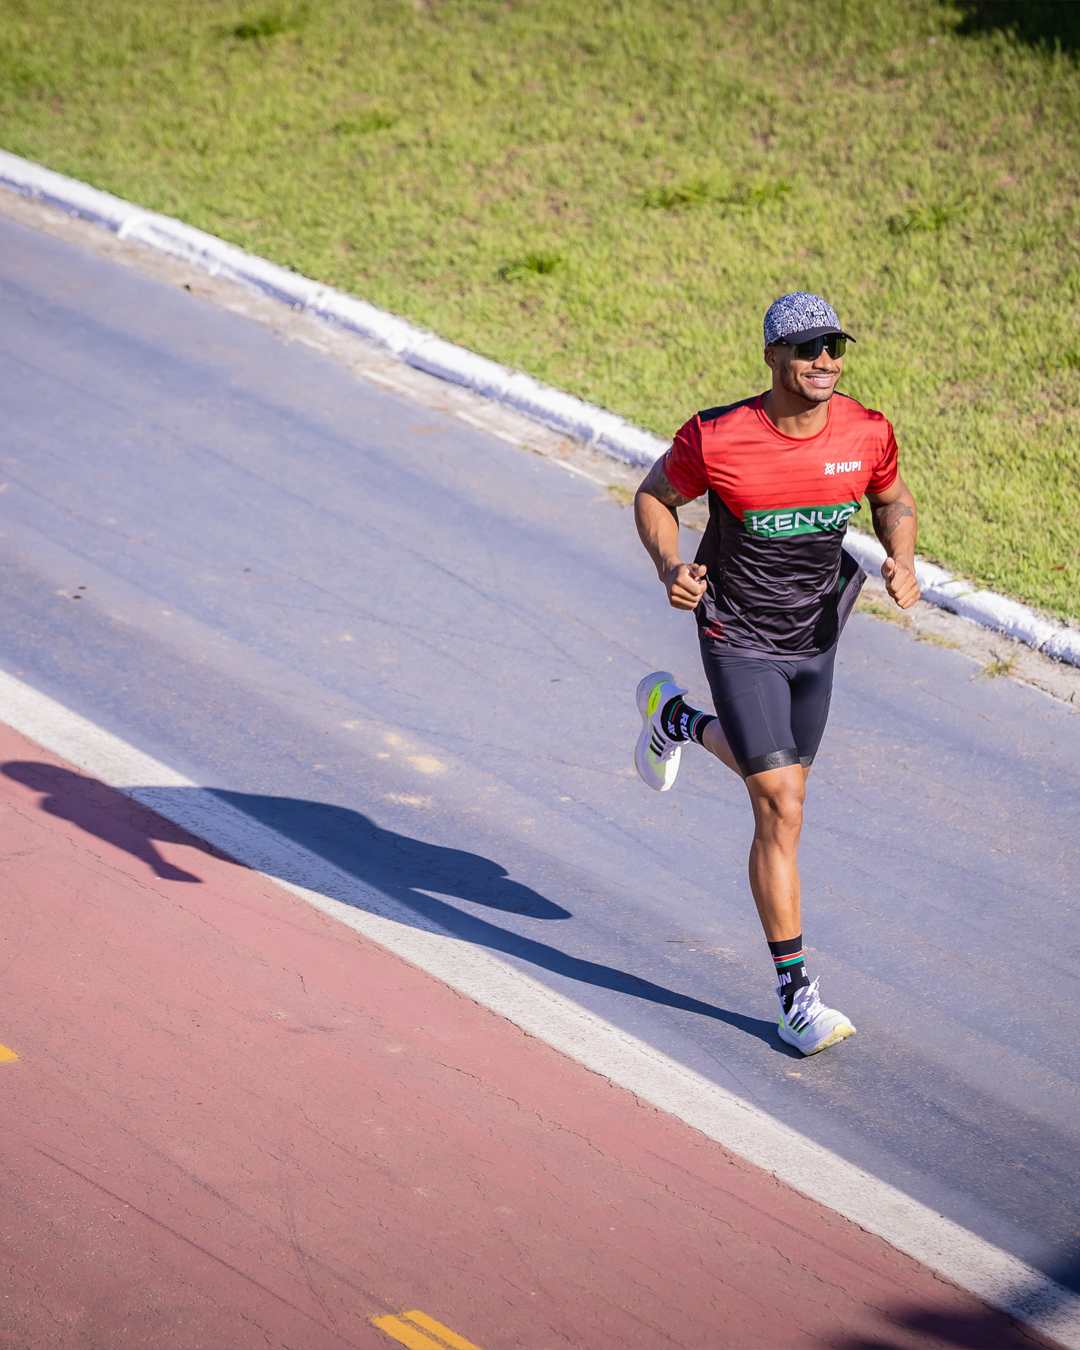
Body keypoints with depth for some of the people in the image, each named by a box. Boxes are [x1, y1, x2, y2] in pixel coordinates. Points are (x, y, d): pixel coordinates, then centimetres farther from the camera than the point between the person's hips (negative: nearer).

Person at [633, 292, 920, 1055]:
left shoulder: (866, 433, -12)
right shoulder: (717, 439, -23)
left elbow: (893, 499, 8)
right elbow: (656, 495, -5)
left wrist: (902, 561, -12)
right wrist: (669, 567, -23)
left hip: (816, 637, 5)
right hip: (740, 640, -5)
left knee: (783, 785, 25)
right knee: (781, 813, -12)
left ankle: (678, 721, 55)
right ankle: (795, 996, -2)